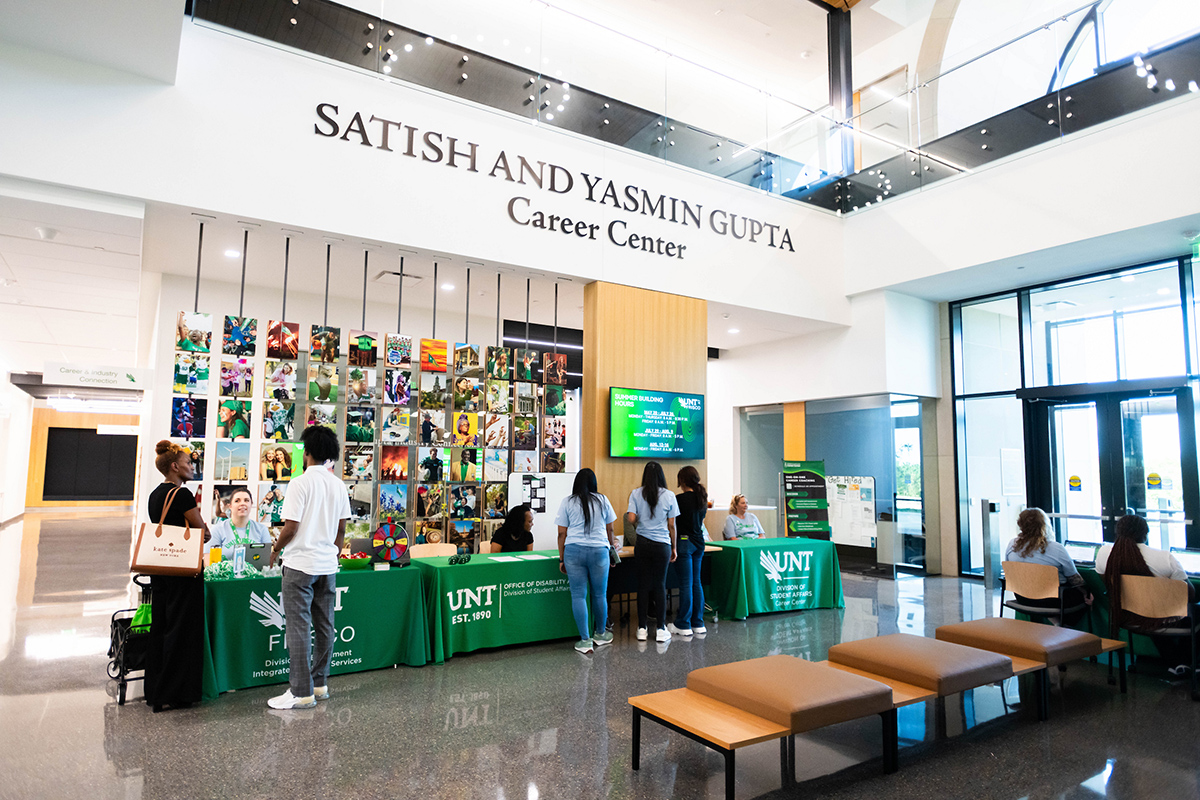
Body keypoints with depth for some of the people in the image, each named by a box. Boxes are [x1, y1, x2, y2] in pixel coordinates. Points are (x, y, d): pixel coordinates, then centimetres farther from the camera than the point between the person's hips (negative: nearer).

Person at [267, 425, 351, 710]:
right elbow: (341, 528, 9)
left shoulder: (300, 483, -13)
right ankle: (320, 684, 23)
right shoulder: (339, 486, 5)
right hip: (327, 564, 6)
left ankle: (302, 692, 3)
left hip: (300, 564, -6)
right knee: (324, 625, 12)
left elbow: (291, 527, -13)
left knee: (299, 627, -1)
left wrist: (275, 550, 4)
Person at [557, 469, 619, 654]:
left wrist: (561, 559, 10)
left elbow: (562, 534, 4)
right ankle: (601, 634, 29)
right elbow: (610, 530, 13)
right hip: (599, 550, 1)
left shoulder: (567, 502, 4)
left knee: (578, 595, 4)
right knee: (599, 594, 13)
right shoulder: (602, 500, 7)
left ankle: (585, 641, 4)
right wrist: (612, 545, 28)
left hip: (573, 550, -1)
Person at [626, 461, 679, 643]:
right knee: (660, 585, 6)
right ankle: (661, 629, 10)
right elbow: (671, 525, 0)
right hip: (662, 545, -1)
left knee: (643, 584, 8)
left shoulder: (636, 494, -1)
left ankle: (642, 628, 13)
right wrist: (673, 547, 10)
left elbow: (631, 519, -8)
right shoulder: (669, 496, -2)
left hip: (642, 544, 1)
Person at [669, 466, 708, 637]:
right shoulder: (702, 498, 8)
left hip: (685, 543, -7)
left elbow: (674, 525, -11)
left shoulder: (680, 499, -14)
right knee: (696, 582, 12)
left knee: (686, 584, -2)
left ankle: (683, 626, 6)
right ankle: (698, 624, 17)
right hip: (699, 542, 7)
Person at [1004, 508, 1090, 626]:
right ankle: (1066, 626, 12)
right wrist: (1086, 593, 14)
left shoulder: (1011, 545, -6)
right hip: (1051, 601, -6)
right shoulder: (1057, 549, -17)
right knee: (1084, 595, 17)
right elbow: (1075, 579, -5)